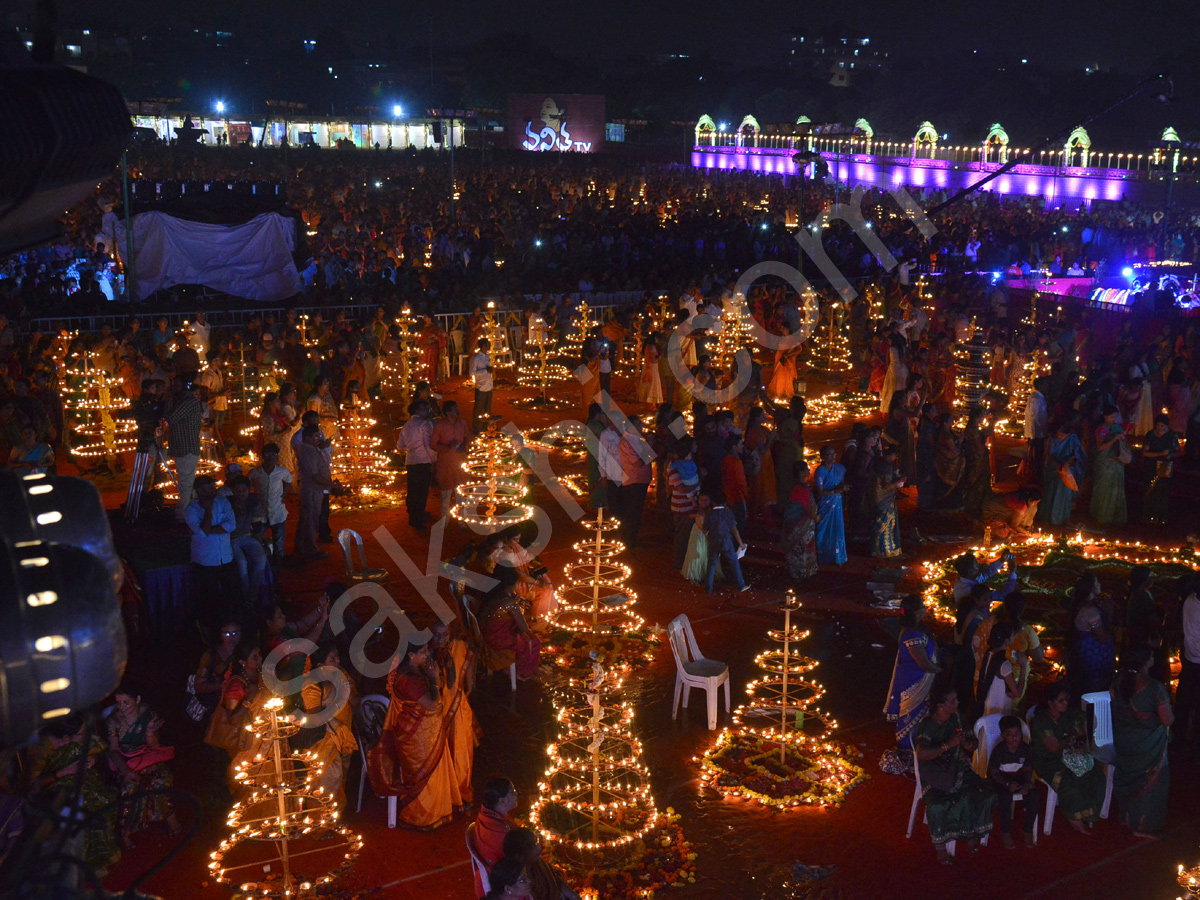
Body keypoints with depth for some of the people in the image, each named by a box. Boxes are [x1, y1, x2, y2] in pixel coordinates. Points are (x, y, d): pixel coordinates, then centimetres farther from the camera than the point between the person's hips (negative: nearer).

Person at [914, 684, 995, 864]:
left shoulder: (956, 719, 1)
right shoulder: (927, 725, -16)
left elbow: (974, 745, 9)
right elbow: (922, 754, -28)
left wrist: (968, 743, -16)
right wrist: (948, 745, -30)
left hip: (957, 768, 5)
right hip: (935, 774, -5)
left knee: (984, 795, -17)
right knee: (939, 805, -31)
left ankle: (973, 833, 4)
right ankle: (940, 846, -11)